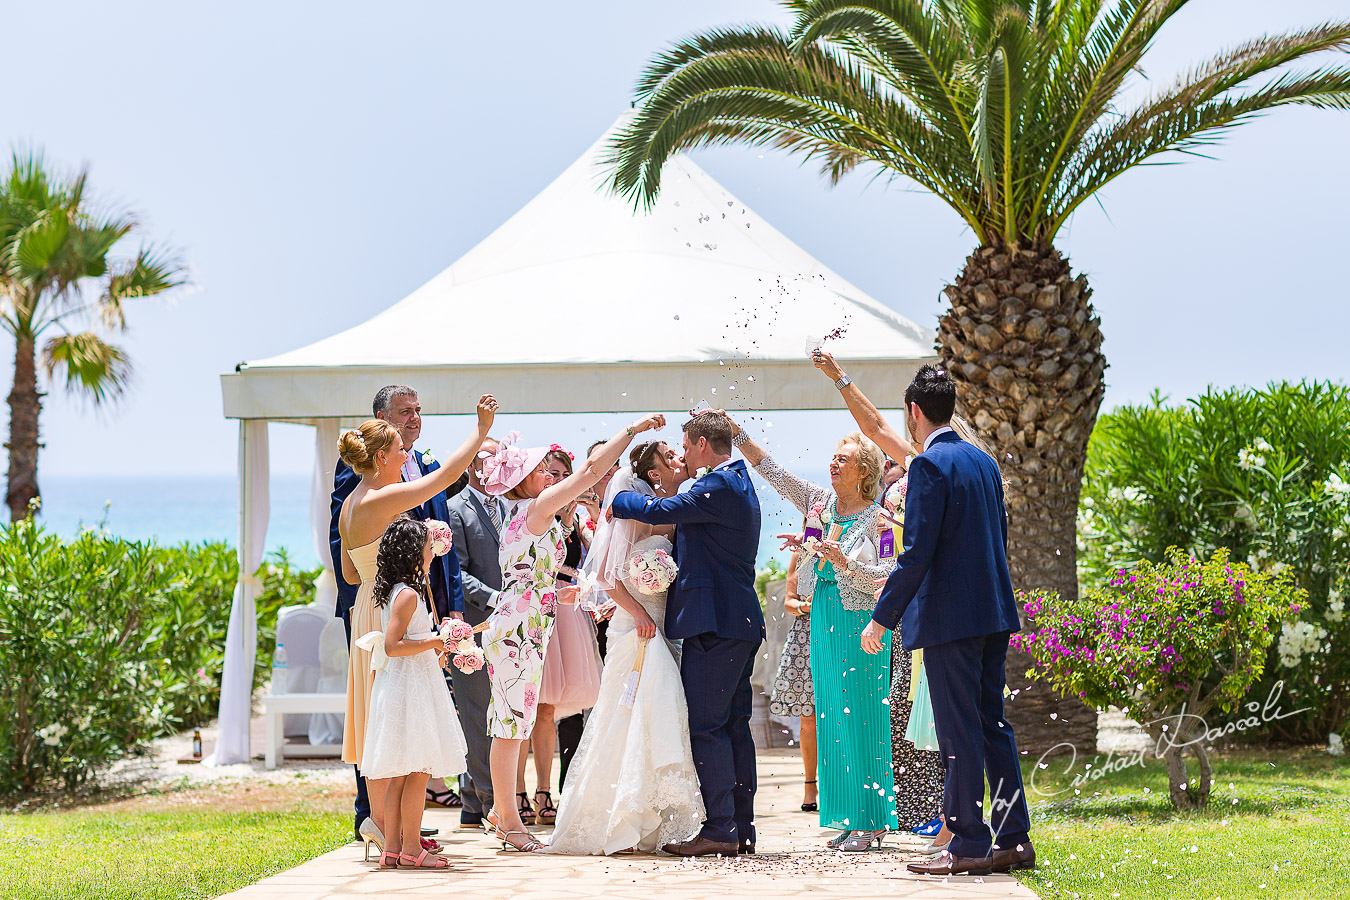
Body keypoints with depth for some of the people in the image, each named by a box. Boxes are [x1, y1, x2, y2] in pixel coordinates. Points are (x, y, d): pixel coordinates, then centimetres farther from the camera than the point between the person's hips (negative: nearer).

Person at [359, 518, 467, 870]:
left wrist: (431, 655, 24)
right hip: (411, 688, -10)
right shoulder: (409, 595, -15)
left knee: (400, 773, 11)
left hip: (396, 688, 10)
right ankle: (411, 849, -4)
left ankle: (392, 847, 12)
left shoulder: (391, 593, 14)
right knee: (419, 771, -6)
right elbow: (392, 646, -22)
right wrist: (433, 644, -18)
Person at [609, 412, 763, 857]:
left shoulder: (718, 486, -13)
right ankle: (742, 828, 13)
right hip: (742, 622, 11)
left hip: (715, 624, -11)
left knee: (706, 725, -9)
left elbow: (660, 511, -18)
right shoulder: (738, 483, 20)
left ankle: (719, 829, -10)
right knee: (734, 726, 11)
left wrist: (618, 501, 0)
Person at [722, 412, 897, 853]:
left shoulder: (877, 518, -6)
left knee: (862, 719, -6)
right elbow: (771, 470, 8)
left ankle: (871, 820, -3)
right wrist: (736, 432, 1)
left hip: (860, 622, -6)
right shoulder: (820, 502, 9)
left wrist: (845, 563, -21)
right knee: (833, 718, 7)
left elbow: (888, 578, -10)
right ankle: (852, 819, 12)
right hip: (824, 620, 6)